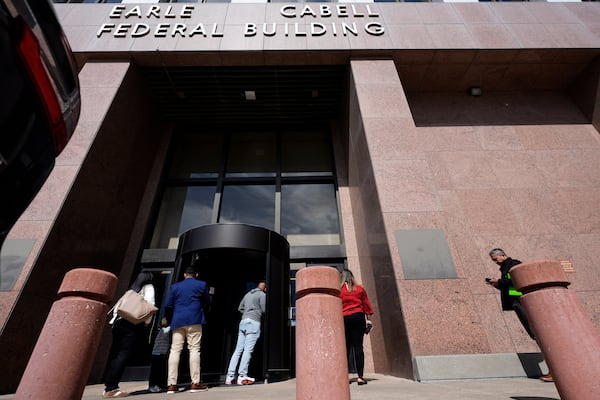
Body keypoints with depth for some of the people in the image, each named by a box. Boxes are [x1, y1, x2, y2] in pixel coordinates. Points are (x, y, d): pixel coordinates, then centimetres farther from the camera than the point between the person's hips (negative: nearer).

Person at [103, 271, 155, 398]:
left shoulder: (131, 290, 25)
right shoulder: (148, 287, 6)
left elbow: (117, 306, 20)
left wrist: (116, 318, 19)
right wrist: (146, 323, 1)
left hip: (119, 323, 7)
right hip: (132, 324, -6)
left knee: (115, 354, 12)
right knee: (123, 355, -6)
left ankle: (108, 385, 16)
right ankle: (111, 388, -7)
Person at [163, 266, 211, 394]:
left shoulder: (175, 286, 13)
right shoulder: (202, 284, 6)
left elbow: (168, 305, 11)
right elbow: (207, 302, 12)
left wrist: (167, 319, 28)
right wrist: (202, 313, 32)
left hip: (178, 321, 3)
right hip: (194, 319, -3)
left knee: (175, 350, 5)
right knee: (194, 349, -2)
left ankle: (171, 384, 4)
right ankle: (195, 383, -1)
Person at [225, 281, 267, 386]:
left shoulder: (248, 294, 20)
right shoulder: (262, 295, 0)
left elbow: (240, 308, 22)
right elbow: (264, 310, -4)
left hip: (243, 321, 7)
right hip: (253, 322, -7)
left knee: (238, 350, 7)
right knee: (248, 350, -6)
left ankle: (230, 376, 7)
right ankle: (242, 376, -7)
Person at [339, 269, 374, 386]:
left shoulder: (338, 290, 3)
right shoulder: (359, 289, 9)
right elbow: (366, 304, 9)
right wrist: (367, 318, 13)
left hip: (344, 319, -1)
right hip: (358, 317, 1)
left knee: (346, 347, 5)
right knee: (358, 346, 2)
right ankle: (360, 377, 2)